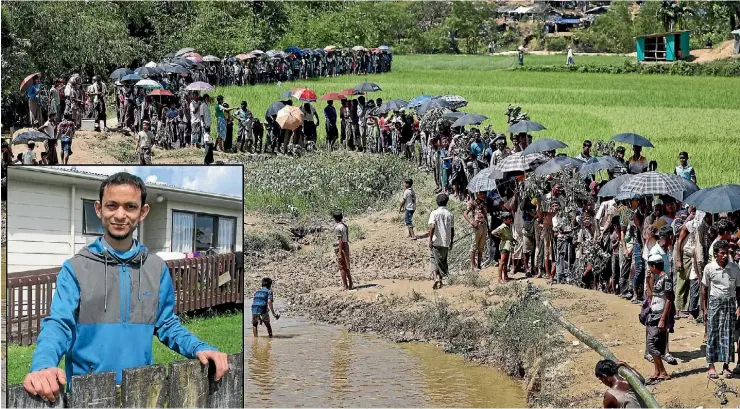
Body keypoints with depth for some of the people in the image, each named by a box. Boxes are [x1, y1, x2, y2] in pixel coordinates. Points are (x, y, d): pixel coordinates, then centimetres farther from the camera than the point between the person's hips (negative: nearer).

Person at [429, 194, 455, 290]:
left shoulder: (434, 213, -7)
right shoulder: (450, 214, 4)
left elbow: (432, 227, -19)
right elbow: (452, 229, 7)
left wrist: (430, 239, -15)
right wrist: (451, 242, 16)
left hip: (436, 242, -3)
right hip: (446, 242, 3)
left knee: (435, 261, 1)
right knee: (443, 261, 15)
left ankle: (436, 278, -20)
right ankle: (440, 280, 18)